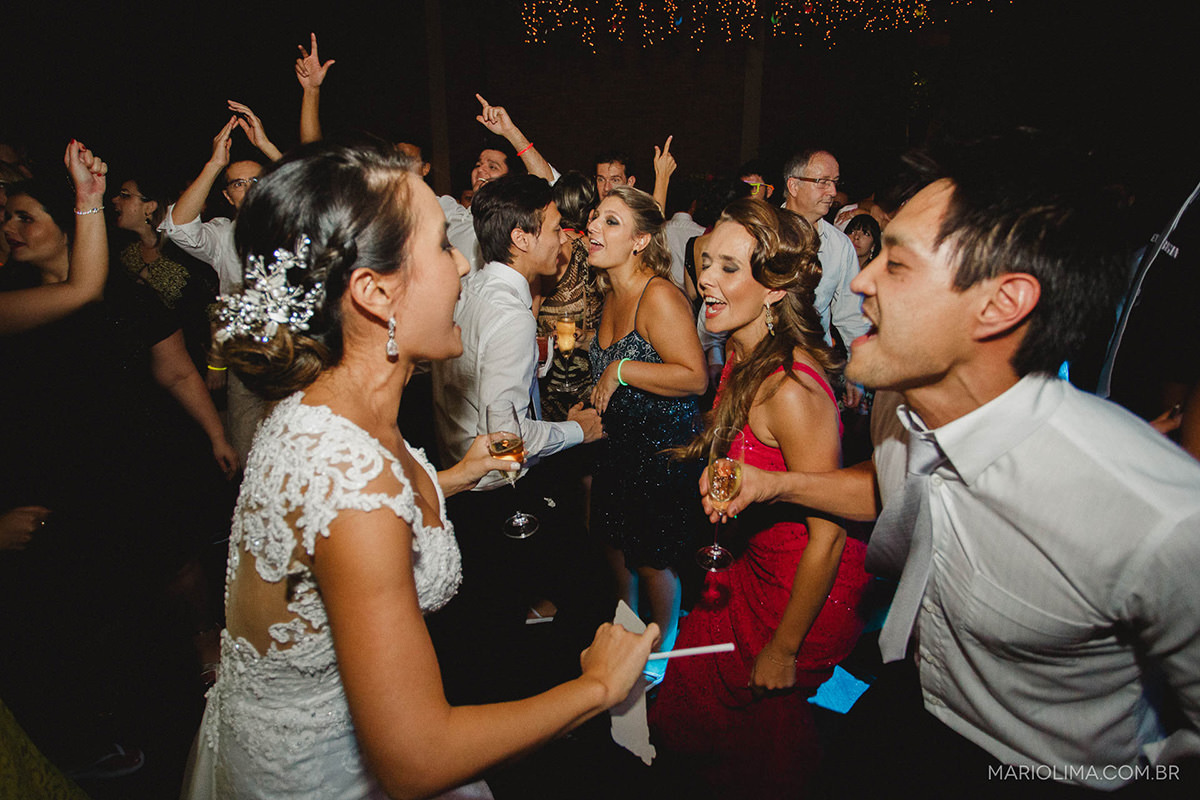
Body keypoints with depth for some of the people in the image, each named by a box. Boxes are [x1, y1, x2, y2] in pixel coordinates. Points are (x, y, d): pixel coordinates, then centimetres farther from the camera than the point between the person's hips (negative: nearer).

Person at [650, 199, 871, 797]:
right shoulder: (743, 356, -5)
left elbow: (827, 535, -26)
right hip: (754, 564, 8)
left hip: (808, 588, -8)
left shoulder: (792, 391, -32)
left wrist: (784, 648, -17)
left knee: (761, 719, 18)